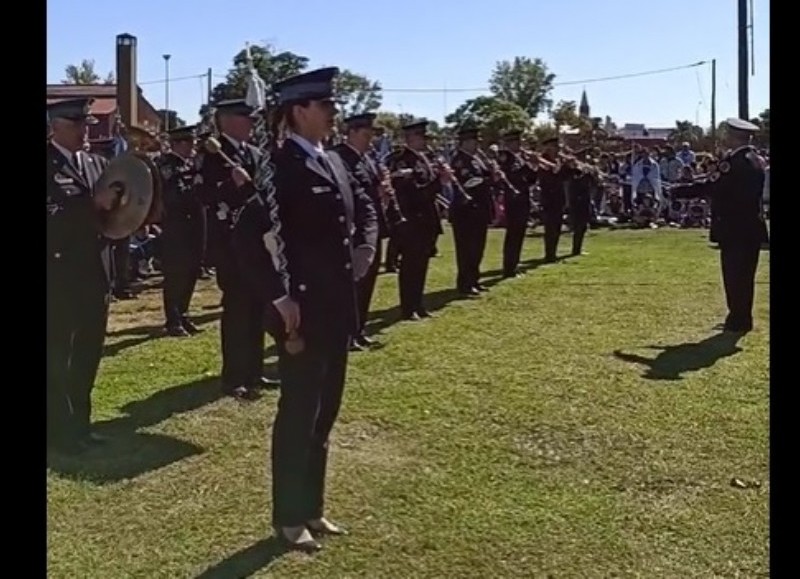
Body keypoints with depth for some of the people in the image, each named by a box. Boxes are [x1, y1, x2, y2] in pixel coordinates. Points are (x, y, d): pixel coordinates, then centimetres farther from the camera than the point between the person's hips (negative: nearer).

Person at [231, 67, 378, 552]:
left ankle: (312, 508, 32)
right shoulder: (281, 166, -16)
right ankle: (289, 518, 20)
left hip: (338, 312, 8)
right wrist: (279, 297, -21)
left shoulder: (334, 162, 11)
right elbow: (246, 235, -25)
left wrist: (366, 247, 6)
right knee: (298, 417, 4)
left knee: (324, 415, 17)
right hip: (302, 314, -8)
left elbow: (365, 207, 25)